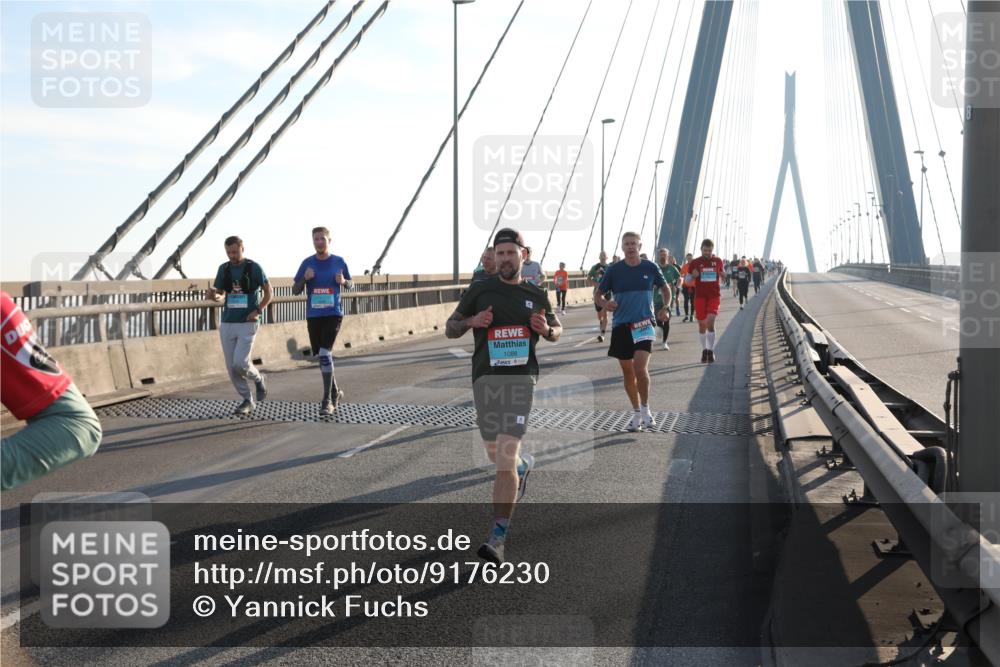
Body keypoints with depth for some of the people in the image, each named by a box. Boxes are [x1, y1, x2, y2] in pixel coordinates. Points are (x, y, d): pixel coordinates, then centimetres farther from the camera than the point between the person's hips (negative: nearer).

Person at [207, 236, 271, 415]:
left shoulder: (254, 267, -5)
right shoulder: (224, 269, 8)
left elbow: (268, 292, 2)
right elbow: (220, 295, 11)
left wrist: (258, 310, -11)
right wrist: (213, 294, -13)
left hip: (247, 324, -5)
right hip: (227, 324, 5)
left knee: (240, 364, -14)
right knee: (232, 367, 3)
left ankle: (258, 379, 18)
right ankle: (247, 400, 17)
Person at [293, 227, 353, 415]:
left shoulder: (339, 262, 1)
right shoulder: (307, 263, 3)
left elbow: (350, 285, 15)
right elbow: (295, 291, 5)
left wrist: (343, 281, -10)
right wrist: (304, 278, -16)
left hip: (334, 315, -3)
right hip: (313, 316, 3)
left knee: (325, 353, -18)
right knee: (322, 357, 9)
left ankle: (327, 400, -12)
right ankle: (335, 392, 32)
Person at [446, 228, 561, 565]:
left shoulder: (537, 296, 9)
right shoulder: (479, 291, 6)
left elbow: (557, 330, 22)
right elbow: (449, 329, 11)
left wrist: (546, 330, -2)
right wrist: (472, 321, -11)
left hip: (521, 377, -2)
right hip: (485, 376, 2)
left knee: (505, 457, -14)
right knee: (496, 454, 15)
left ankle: (498, 538, -12)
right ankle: (524, 464, 53)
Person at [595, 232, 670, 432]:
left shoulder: (650, 267, 1)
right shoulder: (614, 270, 1)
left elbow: (665, 288, 16)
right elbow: (598, 295, 6)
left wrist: (665, 308, 0)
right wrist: (605, 303, -16)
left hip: (644, 323, -2)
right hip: (621, 325, 2)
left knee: (640, 367, -19)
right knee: (627, 371, 8)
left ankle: (645, 408, 0)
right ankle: (637, 413, 22)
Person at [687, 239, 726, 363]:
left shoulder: (718, 261, 5)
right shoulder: (695, 262, 1)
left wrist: (724, 276, 1)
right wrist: (693, 276, -16)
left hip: (714, 296, -1)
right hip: (700, 296, 1)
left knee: (710, 322, -15)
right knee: (702, 324, 7)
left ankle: (711, 351, -8)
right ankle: (704, 350, 22)